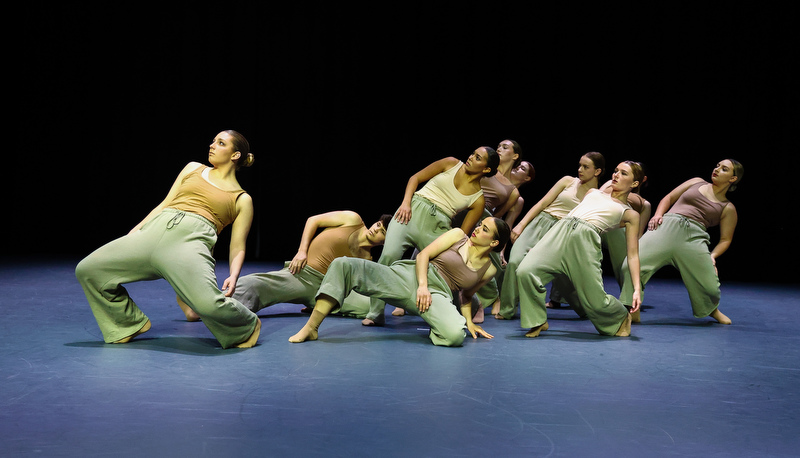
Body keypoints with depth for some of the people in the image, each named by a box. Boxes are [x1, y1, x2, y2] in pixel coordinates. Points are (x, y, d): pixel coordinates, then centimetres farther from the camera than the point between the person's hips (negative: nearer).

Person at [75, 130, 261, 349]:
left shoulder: (242, 199, 16)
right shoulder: (193, 168, 27)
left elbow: (237, 248, 10)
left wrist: (233, 276, -9)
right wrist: (136, 230, 12)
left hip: (192, 239, -5)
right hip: (154, 230, 5)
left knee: (208, 304, -33)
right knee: (87, 269, -9)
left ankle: (248, 325, 2)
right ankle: (131, 324, 12)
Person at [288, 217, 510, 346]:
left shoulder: (488, 270, 13)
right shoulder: (458, 235, 10)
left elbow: (466, 295, 27)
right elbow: (423, 255, 3)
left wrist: (469, 320, 11)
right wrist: (422, 285, -11)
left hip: (438, 293, 0)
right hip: (407, 276, 0)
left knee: (455, 335, -39)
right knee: (343, 265, -23)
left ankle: (435, 331, -1)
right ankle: (311, 328, -23)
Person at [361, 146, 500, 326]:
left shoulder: (478, 200, 8)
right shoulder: (452, 164, 10)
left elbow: (462, 235, 8)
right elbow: (415, 178, 11)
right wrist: (406, 202, -4)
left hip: (438, 228, 1)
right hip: (413, 211, -1)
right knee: (389, 255, -22)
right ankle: (375, 314, -14)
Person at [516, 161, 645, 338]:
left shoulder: (630, 214, 18)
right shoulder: (592, 192, 30)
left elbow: (632, 255, 12)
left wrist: (637, 288, -1)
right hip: (560, 230, 4)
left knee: (595, 302, -14)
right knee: (525, 271, -20)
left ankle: (621, 317, 24)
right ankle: (538, 321, 1)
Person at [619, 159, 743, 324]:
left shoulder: (728, 209, 20)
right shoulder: (697, 182, 25)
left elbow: (725, 239, 17)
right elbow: (669, 198, 24)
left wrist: (713, 256, -2)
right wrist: (658, 214, 4)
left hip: (694, 237, 0)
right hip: (667, 226, 0)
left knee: (709, 285, -13)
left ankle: (711, 309, 25)